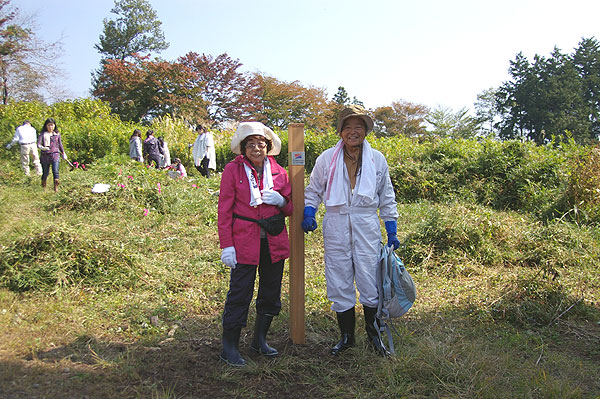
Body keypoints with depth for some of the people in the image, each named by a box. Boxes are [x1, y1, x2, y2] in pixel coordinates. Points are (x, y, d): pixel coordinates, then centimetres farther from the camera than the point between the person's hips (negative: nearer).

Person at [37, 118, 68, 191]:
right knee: (45, 172, 8)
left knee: (55, 171, -14)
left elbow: (60, 144, 18)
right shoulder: (43, 134, 0)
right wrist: (42, 147, -32)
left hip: (55, 155, 1)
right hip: (45, 155, -1)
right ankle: (43, 186, 30)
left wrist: (63, 154, 23)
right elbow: (38, 144, -11)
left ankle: (56, 187, -9)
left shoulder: (57, 134, 7)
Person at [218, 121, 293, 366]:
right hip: (245, 242, -4)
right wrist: (226, 245, -9)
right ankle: (229, 348, 15)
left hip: (274, 242, 4)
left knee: (271, 293, 13)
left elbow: (291, 209, 14)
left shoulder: (279, 172, 7)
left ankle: (260, 340, 32)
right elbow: (225, 210, -3)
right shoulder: (233, 170, -3)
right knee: (239, 294, -2)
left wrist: (281, 200, -10)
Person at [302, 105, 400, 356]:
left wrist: (391, 231, 11)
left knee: (370, 282, 0)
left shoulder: (377, 159, 7)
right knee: (339, 283, 6)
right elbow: (314, 190, 14)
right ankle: (347, 336, 24)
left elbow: (387, 197, 13)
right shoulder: (326, 159, 5)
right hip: (336, 226, 1)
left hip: (367, 225, 0)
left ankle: (373, 334, 24)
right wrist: (309, 213, -3)